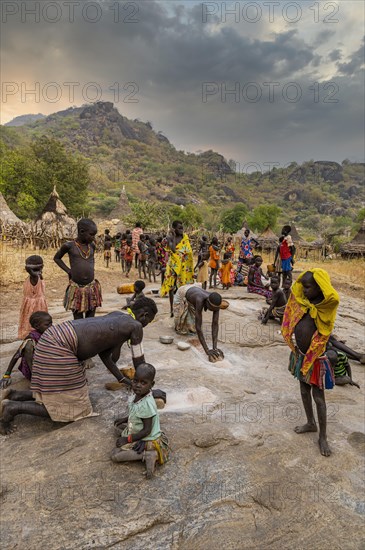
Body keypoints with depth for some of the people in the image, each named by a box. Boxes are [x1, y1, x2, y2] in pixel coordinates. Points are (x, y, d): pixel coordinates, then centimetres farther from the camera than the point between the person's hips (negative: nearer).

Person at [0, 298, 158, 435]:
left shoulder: (117, 315, 19)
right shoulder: (136, 326, -6)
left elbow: (102, 352, 24)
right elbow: (139, 362, 4)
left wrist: (121, 379, 28)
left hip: (54, 337, 10)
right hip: (58, 349, -10)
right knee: (73, 408, 3)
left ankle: (17, 395, 21)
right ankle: (14, 407, 2)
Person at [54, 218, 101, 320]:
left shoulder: (92, 245, 5)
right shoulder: (69, 246, -7)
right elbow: (56, 258, 9)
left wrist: (91, 270, 9)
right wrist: (68, 270, 0)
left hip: (92, 288, 4)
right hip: (76, 288, -4)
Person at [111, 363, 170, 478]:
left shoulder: (146, 404, -33)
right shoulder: (136, 394, -8)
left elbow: (147, 430, -26)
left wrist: (127, 439, -20)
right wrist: (125, 419, 11)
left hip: (147, 440, -9)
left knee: (114, 455, -12)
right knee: (118, 426, 22)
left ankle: (148, 455, -17)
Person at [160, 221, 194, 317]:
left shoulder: (185, 237, 2)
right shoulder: (170, 238, -5)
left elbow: (189, 251, 2)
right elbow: (173, 249, -21)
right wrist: (174, 236, -16)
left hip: (184, 265, 1)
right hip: (173, 265, -1)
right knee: (171, 286, 4)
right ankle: (171, 308, 15)